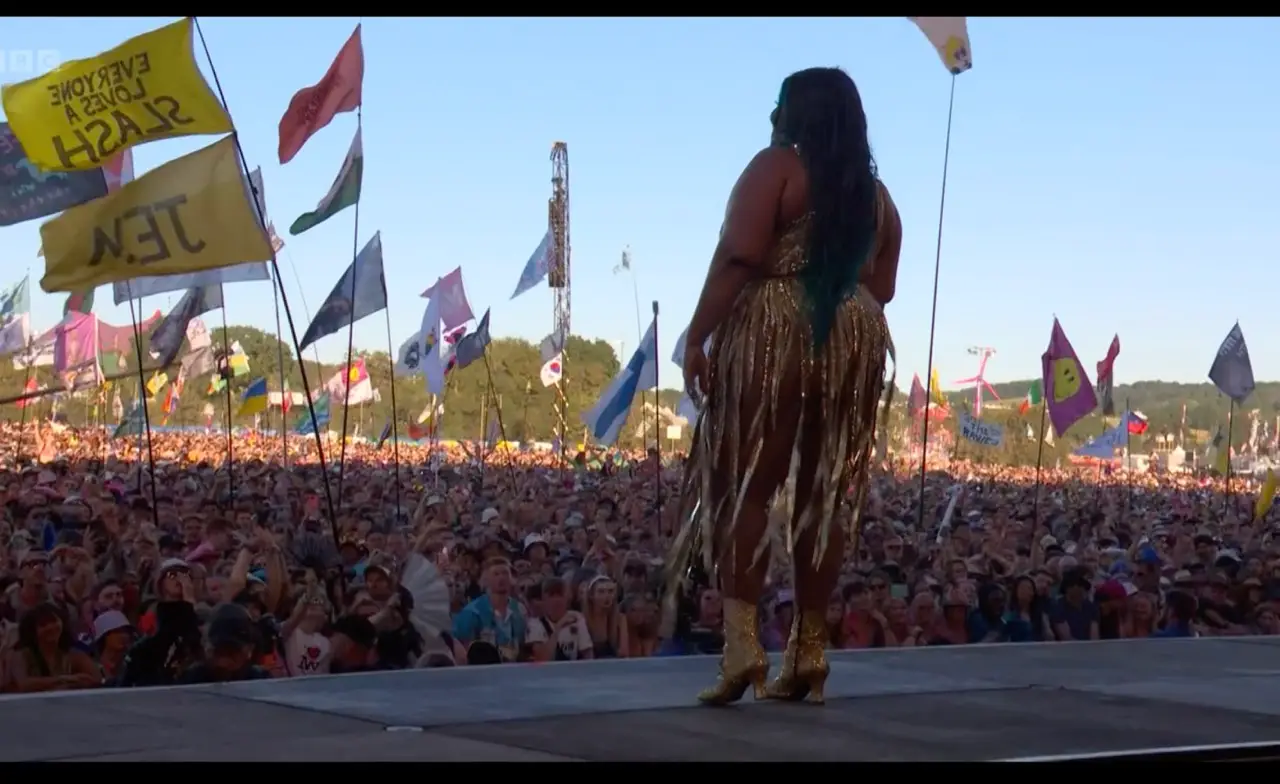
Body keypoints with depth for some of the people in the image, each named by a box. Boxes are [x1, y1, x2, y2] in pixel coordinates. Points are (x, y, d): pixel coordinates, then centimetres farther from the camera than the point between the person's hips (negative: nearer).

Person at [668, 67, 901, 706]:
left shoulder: (775, 167, -2)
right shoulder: (876, 193, 17)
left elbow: (738, 258, -13)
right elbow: (880, 287, 15)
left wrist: (697, 336, -13)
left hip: (770, 334, -6)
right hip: (854, 340, 6)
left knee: (744, 487, -4)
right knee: (822, 498, 6)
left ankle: (742, 641, -17)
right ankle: (808, 652, 6)